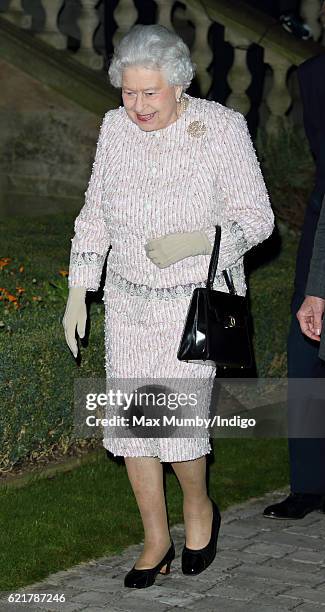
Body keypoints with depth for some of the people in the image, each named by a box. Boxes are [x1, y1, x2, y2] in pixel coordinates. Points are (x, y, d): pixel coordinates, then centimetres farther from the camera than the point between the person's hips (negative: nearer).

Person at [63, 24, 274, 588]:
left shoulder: (222, 128, -12)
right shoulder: (115, 128, 1)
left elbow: (256, 217, -9)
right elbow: (95, 214, 11)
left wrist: (195, 242, -26)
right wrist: (78, 292, 7)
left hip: (199, 296, -4)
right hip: (128, 298, 4)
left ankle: (199, 509, 21)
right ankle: (156, 539, 21)